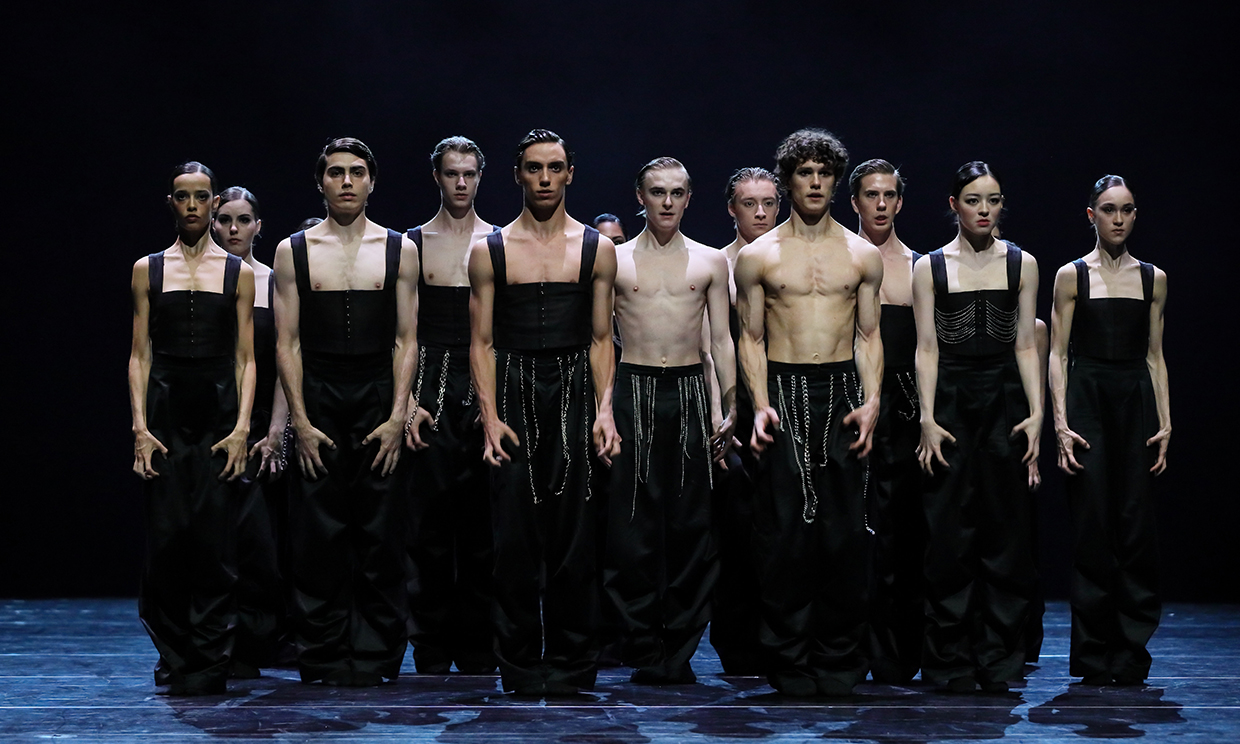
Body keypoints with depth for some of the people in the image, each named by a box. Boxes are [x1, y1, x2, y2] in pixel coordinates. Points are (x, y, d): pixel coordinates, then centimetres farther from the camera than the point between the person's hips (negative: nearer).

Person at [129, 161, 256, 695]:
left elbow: (245, 358, 6)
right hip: (165, 414, 1)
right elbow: (139, 355, 7)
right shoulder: (149, 270, 11)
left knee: (215, 540, -6)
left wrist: (242, 427, -5)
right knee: (166, 538, -4)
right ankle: (173, 658, 8)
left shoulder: (238, 273, 9)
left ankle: (208, 665, -1)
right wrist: (140, 426, -3)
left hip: (219, 415, 0)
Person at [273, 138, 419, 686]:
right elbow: (287, 343, 3)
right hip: (317, 402, 0)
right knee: (317, 535, -1)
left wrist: (396, 418, -6)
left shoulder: (399, 250, 7)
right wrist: (301, 422, -5)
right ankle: (325, 657, 6)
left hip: (380, 401, 0)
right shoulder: (293, 251, 6)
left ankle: (374, 657, 6)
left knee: (380, 534, -1)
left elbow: (406, 341, 4)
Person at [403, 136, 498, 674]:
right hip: (431, 388, 0)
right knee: (429, 522, -3)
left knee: (483, 520, 1)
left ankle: (479, 653, 8)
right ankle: (432, 654, 4)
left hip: (487, 387, 0)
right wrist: (408, 401, -6)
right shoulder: (415, 243, 8)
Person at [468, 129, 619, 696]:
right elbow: (482, 341, 5)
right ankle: (519, 668, 7)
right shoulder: (490, 251, 7)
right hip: (513, 394, 0)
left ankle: (571, 667, 8)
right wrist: (490, 416, -6)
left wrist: (605, 409, -5)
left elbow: (600, 339, 8)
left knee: (574, 535, 0)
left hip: (574, 395, 0)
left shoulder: (596, 249, 8)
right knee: (514, 537, -1)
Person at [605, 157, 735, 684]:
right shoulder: (614, 260, 8)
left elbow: (721, 339, 10)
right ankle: (643, 645, 3)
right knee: (632, 521, -5)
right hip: (632, 390, -1)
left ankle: (679, 650, 6)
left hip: (690, 391, 1)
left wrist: (729, 408, 2)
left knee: (690, 521, -1)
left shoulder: (710, 262, 10)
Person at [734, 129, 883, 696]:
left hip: (843, 393, 1)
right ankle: (789, 660, 5)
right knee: (783, 528, -3)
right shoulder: (758, 256, 6)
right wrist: (760, 405, -6)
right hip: (784, 393, -1)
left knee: (844, 529, 0)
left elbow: (869, 335, 11)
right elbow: (751, 337, 6)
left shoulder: (863, 256, 10)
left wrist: (871, 401, -2)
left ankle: (840, 660, 8)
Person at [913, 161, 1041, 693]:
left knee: (1005, 528, 1)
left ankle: (999, 659, 9)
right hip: (950, 399, -1)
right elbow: (926, 348, 0)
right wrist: (928, 419, -8)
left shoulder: (1021, 264, 8)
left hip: (1005, 398, 1)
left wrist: (1036, 412, -3)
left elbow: (1025, 345, 6)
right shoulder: (930, 267, 4)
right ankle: (952, 662, 6)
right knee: (950, 532, -2)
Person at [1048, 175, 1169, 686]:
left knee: (1136, 525, -1)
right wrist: (1060, 422, -8)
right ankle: (1093, 657, 3)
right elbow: (1057, 354, 1)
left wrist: (1165, 421, 3)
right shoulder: (1072, 276, 4)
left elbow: (1155, 356, 12)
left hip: (1136, 401, 2)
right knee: (1091, 524, -4)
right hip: (1087, 400, -2)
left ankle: (1130, 654, 7)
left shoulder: (1152, 279, 11)